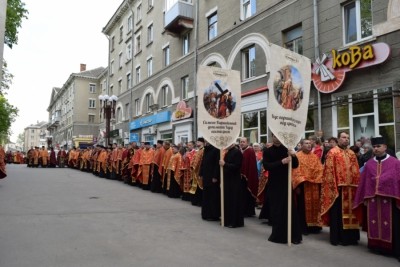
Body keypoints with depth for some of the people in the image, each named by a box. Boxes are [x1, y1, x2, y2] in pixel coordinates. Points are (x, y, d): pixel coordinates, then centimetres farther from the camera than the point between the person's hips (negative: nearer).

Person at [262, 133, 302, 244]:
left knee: (289, 209, 0)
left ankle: (294, 235, 7)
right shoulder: (267, 152, 1)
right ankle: (278, 235, 15)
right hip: (274, 184, 0)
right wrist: (281, 162, -25)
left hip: (286, 183, 0)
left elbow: (295, 165, -1)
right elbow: (266, 166, -14)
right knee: (276, 210, 4)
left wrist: (294, 156, -21)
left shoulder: (287, 150, 4)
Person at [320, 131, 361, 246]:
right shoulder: (332, 152, -5)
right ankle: (337, 237, 9)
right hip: (338, 187, -6)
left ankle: (350, 236, 21)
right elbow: (329, 171, -10)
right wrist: (333, 187, -15)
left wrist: (357, 185, 9)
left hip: (351, 187, 6)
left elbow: (356, 171, 16)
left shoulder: (352, 153, 14)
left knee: (350, 211, 11)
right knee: (338, 213, 1)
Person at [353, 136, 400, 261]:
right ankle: (377, 245, 24)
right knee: (374, 225, 11)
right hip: (372, 199, 3)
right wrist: (365, 198, 5)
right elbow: (364, 182, 8)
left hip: (389, 199, -3)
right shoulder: (369, 164, 6)